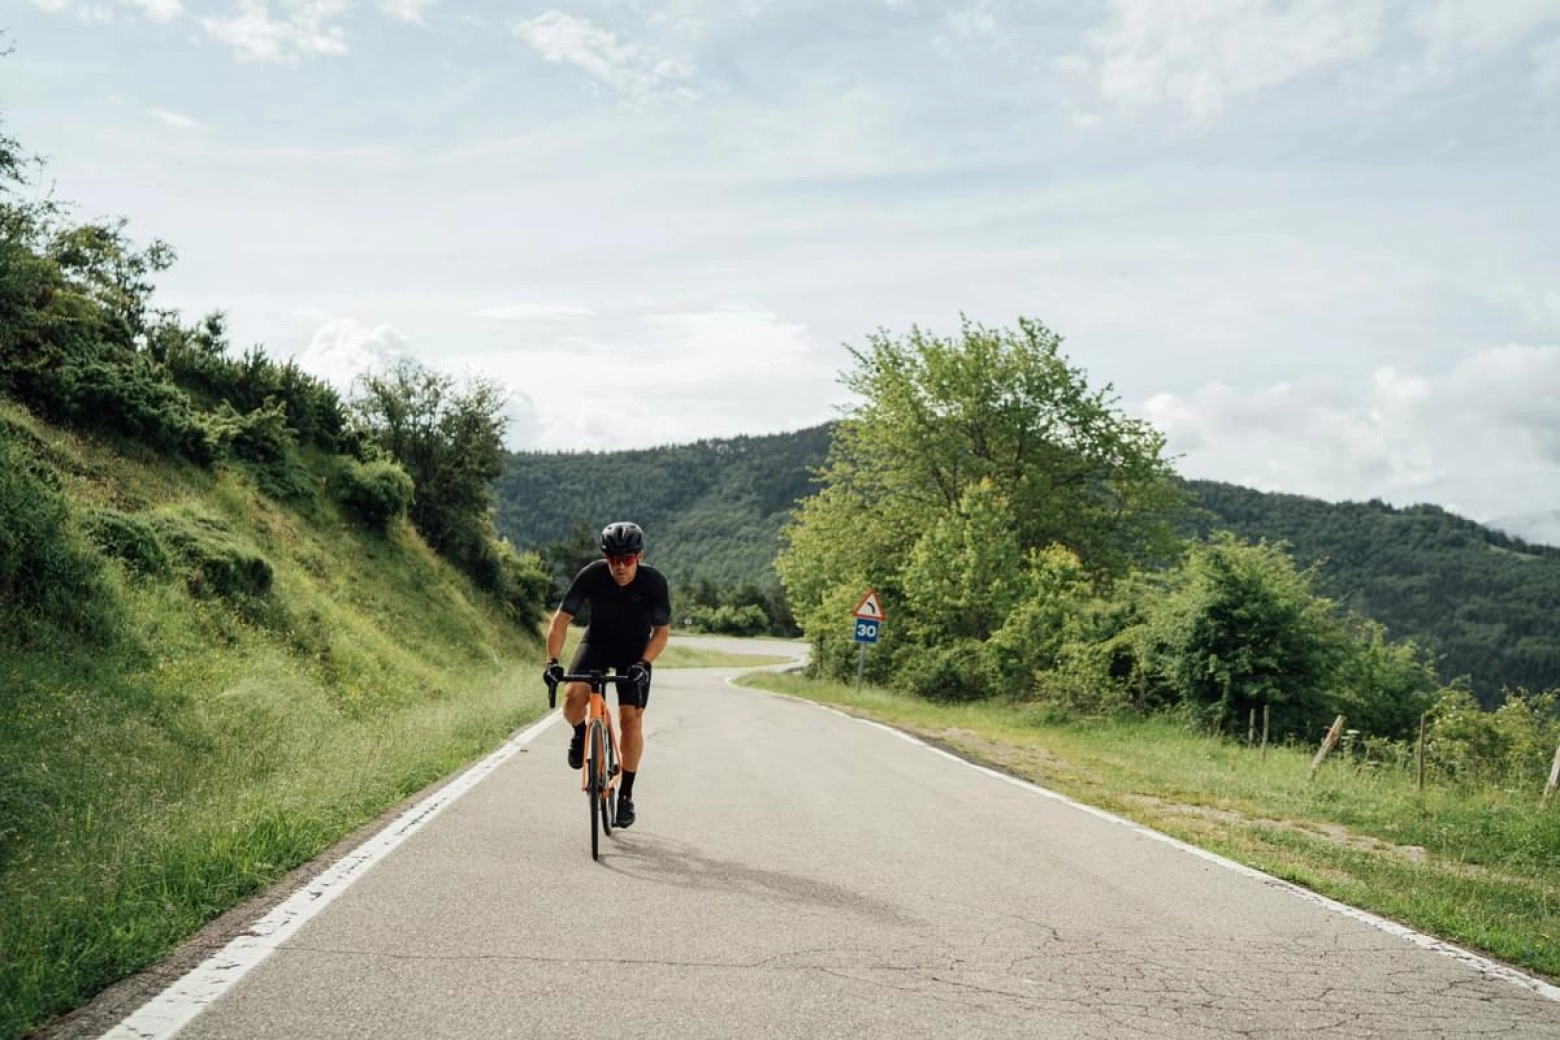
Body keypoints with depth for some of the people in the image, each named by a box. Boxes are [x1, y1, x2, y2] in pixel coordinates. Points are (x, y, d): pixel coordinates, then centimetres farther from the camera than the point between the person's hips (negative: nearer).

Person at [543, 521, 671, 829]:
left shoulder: (655, 582, -25)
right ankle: (580, 733, 9)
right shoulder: (591, 575, -26)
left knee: (631, 720, -10)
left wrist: (643, 663, -31)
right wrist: (552, 660, -32)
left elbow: (662, 631, -16)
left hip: (635, 652, 0)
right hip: (597, 643, 0)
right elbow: (562, 618, -21)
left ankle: (626, 794, 7)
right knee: (573, 696, -27)